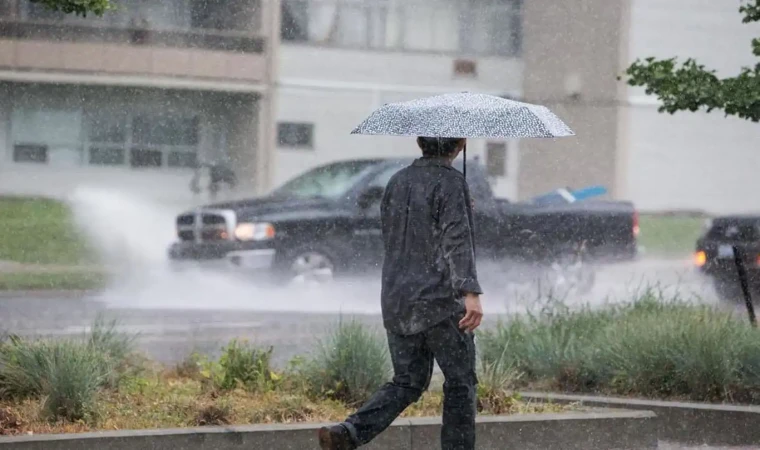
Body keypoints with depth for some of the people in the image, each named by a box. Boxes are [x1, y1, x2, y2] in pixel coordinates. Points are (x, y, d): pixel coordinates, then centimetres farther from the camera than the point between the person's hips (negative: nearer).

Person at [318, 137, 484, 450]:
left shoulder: (398, 181, 10)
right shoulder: (450, 182, -11)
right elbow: (457, 240, -24)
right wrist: (471, 293, -32)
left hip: (396, 299, 6)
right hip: (440, 301, -6)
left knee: (407, 382, 11)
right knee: (460, 381, 8)